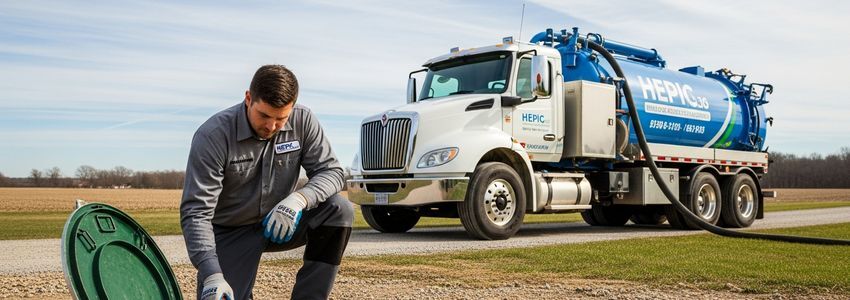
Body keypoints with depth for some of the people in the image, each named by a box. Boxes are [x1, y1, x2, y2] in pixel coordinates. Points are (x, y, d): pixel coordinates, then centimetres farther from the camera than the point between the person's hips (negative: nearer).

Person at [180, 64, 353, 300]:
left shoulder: (303, 121, -14)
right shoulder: (213, 136, -24)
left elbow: (331, 171, -12)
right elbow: (195, 212, -25)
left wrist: (299, 198, -35)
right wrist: (212, 275, -36)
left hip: (278, 224, 3)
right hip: (230, 233, -2)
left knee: (339, 210, -23)